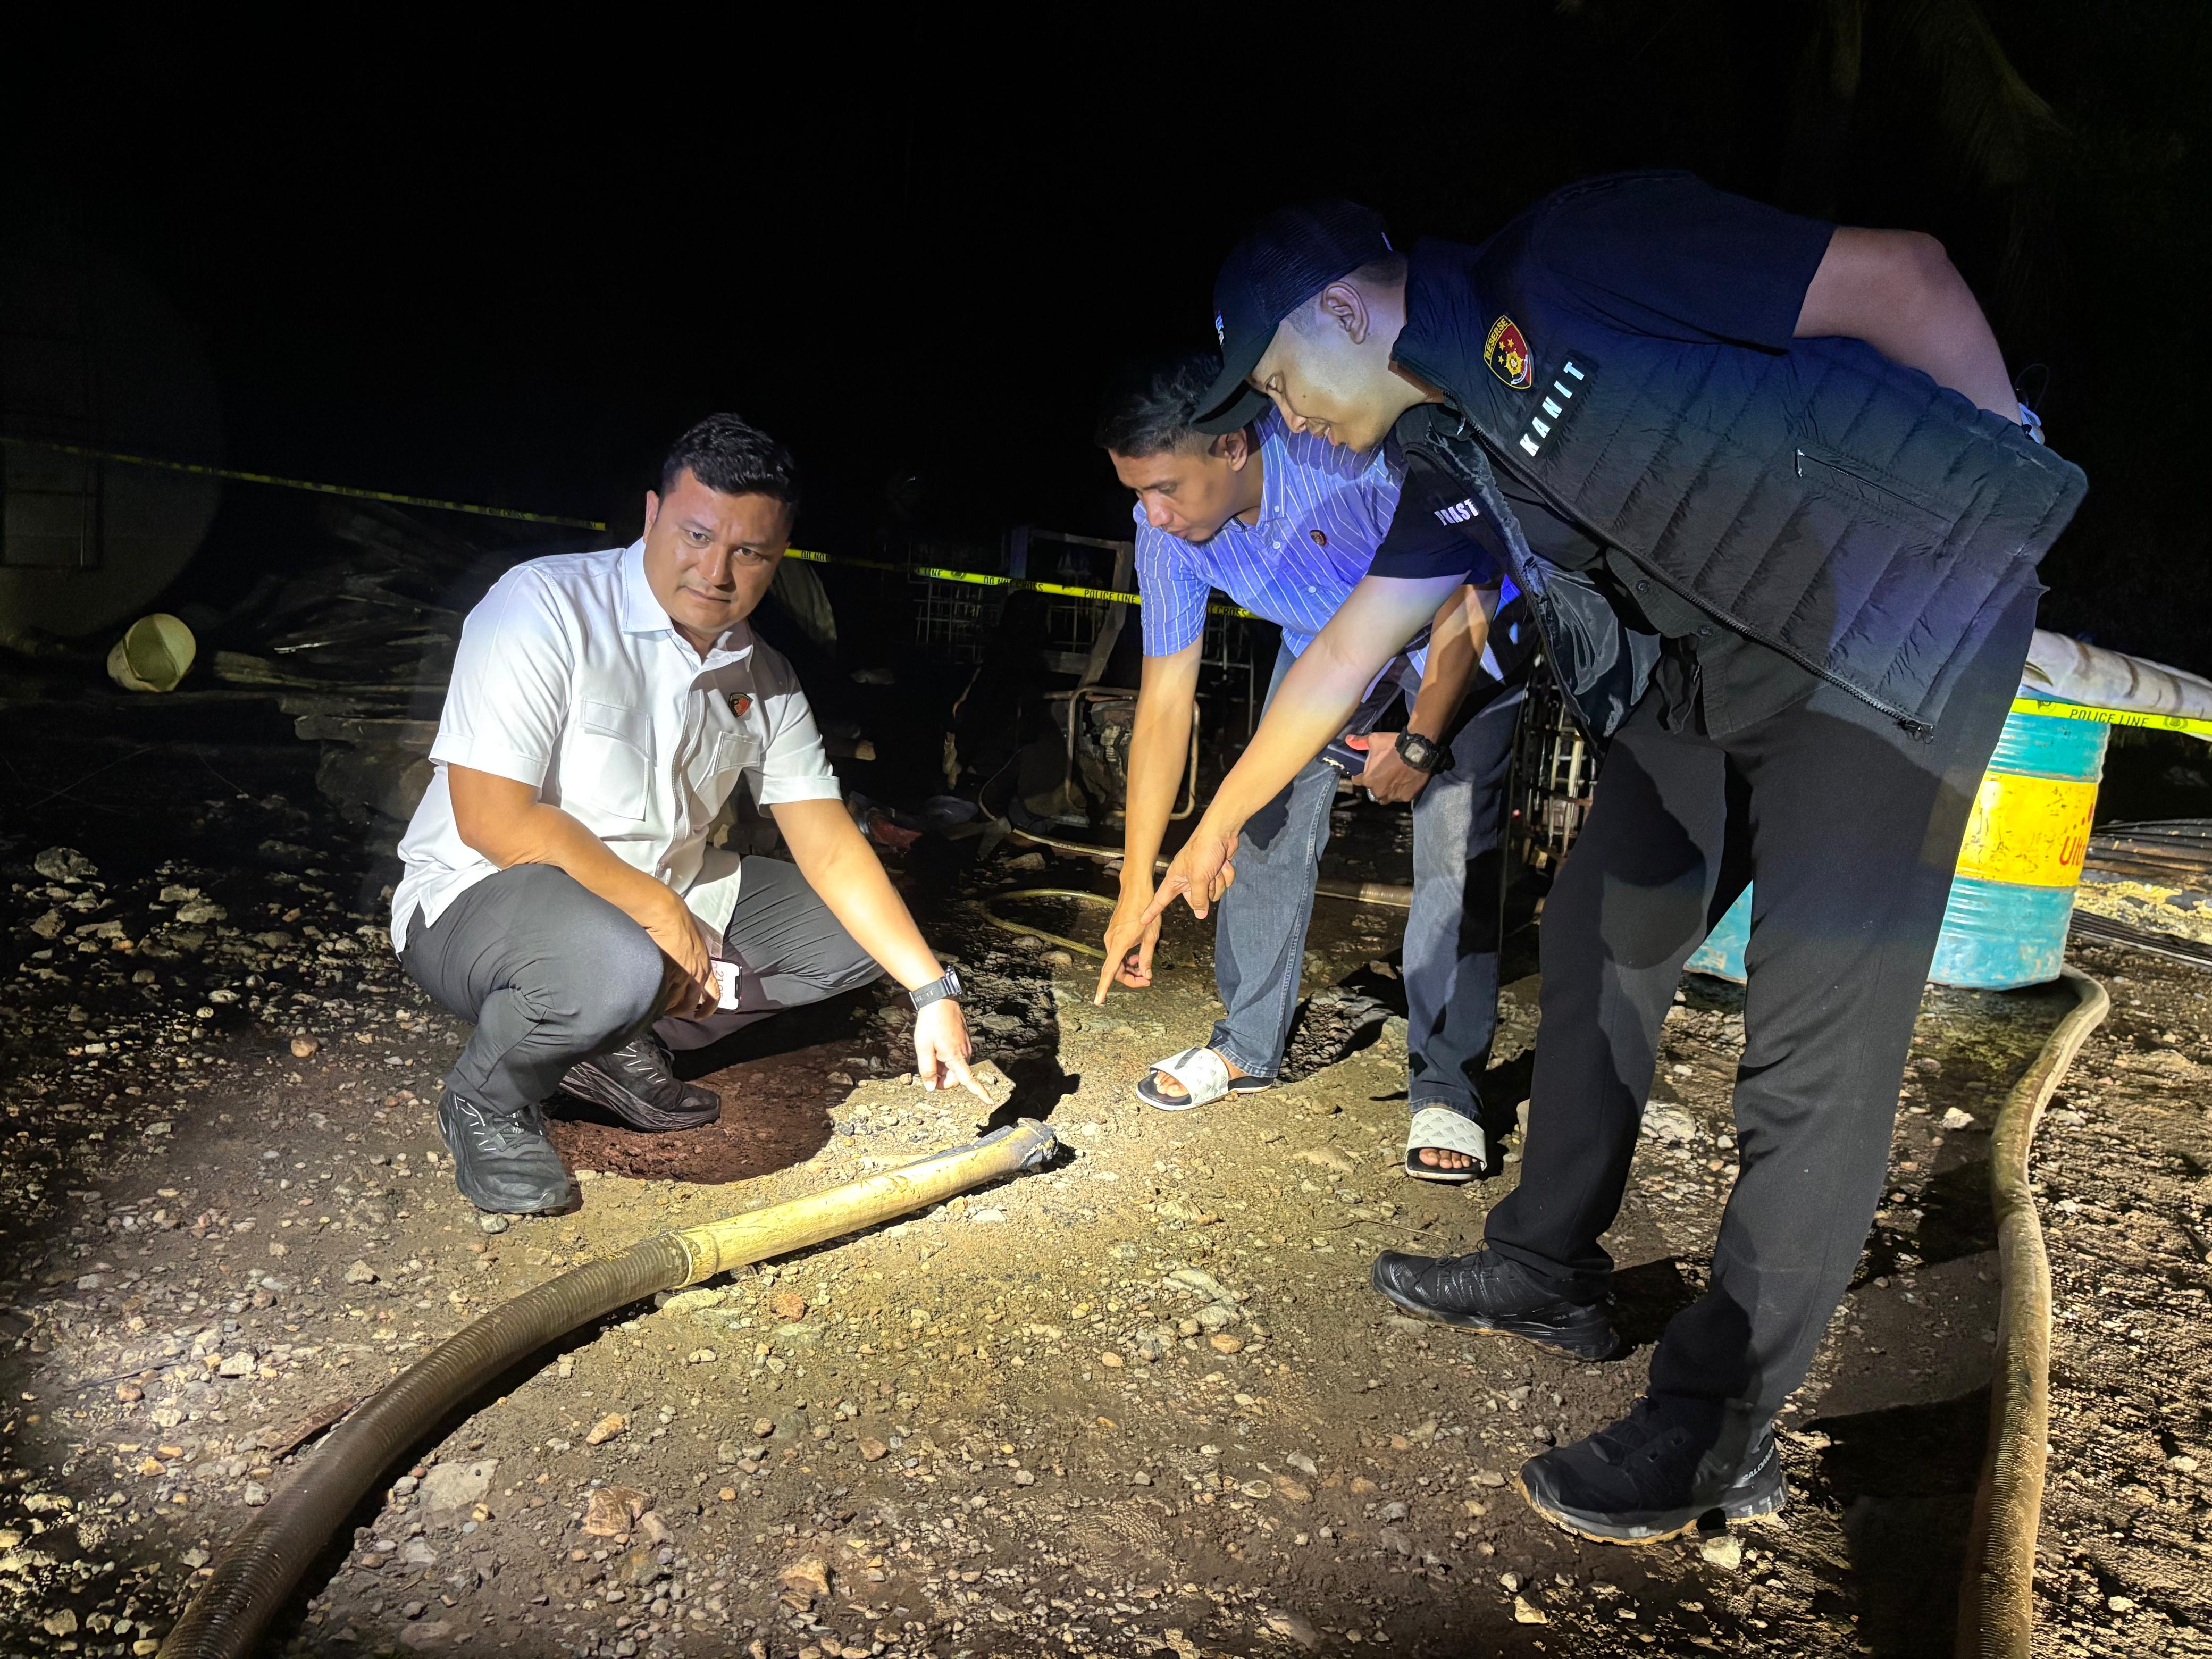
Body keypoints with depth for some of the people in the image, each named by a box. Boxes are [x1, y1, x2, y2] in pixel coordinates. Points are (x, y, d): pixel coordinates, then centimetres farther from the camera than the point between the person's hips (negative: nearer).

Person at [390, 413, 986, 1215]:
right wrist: (658, 912, -22)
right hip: (481, 899, -7)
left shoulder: (764, 680, 1)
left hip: (665, 900, 7)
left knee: (861, 930, 0)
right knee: (614, 969, -40)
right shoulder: (545, 606, -18)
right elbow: (492, 818, -25)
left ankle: (622, 1042, 6)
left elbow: (830, 849, 0)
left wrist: (933, 991, -10)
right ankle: (488, 1100, -6)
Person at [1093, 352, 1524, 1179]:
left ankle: (1444, 1086, -4)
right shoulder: (1166, 529, -22)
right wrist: (1137, 885, -18)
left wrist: (1422, 740, -27)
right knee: (1274, 816, -1)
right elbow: (1164, 703, -17)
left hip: (1460, 631, -4)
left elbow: (1461, 596, -28)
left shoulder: (1350, 452, -40)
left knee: (1455, 843, -15)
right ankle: (1247, 1045, 15)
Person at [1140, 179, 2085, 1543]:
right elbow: (1340, 658, 16)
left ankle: (1720, 1438, 3)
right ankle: (1553, 1272, 29)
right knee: (1600, 938, 12)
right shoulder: (1456, 458, 9)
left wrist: (2007, 504, -13)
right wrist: (1222, 822, 23)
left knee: (1816, 1036, -6)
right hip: (1705, 674, 9)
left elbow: (1899, 275, -15)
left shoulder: (1571, 266, -15)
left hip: (1894, 624, -9)